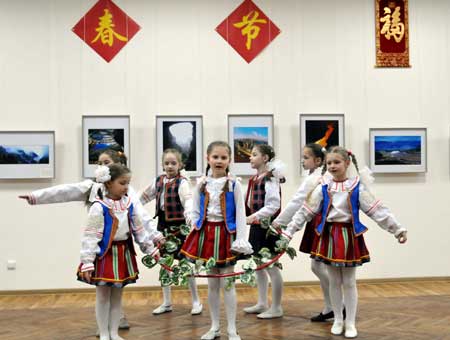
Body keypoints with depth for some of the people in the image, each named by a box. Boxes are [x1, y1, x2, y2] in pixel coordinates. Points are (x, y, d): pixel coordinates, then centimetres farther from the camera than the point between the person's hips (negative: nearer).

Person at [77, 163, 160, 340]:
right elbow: (90, 236, -16)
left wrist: (150, 248, 14)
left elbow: (139, 230, 13)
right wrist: (87, 262, -19)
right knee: (103, 295, 7)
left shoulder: (129, 205, 2)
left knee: (117, 295, 13)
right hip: (104, 254, -5)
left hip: (123, 253, 5)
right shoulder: (99, 206, -15)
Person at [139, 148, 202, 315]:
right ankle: (166, 303, 24)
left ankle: (196, 301, 17)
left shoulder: (182, 182, -12)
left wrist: (189, 215, -47)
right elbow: (144, 197, 17)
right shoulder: (158, 181, 7)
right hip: (163, 225, 6)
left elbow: (188, 200, -29)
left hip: (178, 225, -6)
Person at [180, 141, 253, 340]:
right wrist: (196, 234, 2)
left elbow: (240, 213, -4)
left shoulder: (233, 184, -4)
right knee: (212, 284, 11)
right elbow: (195, 212, 9)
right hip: (206, 233, 3)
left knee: (227, 284, 2)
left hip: (226, 234, -3)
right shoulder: (201, 184, 4)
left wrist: (241, 240, -9)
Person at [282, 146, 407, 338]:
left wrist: (397, 229, -11)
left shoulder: (357, 187, -4)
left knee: (349, 282, 5)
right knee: (334, 281, 10)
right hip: (329, 236, 2)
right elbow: (304, 212, 2)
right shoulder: (323, 189, 1)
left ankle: (350, 323, 18)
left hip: (350, 236, -2)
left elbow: (377, 210, -6)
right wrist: (288, 233, -1)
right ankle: (337, 320, 25)